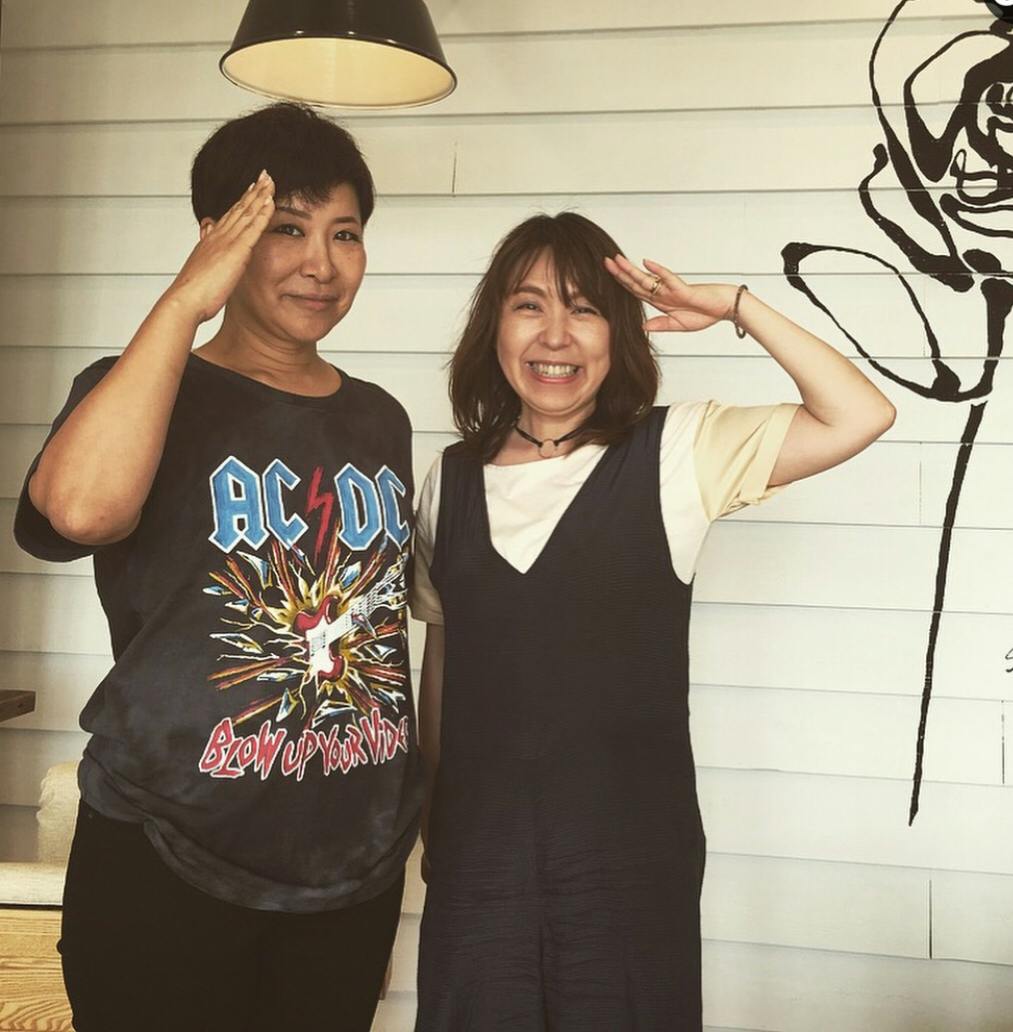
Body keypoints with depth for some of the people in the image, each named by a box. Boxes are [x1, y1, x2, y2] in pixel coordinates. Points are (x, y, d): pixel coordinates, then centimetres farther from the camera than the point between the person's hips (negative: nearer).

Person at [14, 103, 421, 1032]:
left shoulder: (380, 420, 8)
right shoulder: (151, 393, -6)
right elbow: (78, 507, -30)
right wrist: (186, 302, -23)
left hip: (356, 858, 5)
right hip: (169, 860, -4)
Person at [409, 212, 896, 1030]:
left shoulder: (676, 454, -5)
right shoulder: (453, 479, 5)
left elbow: (861, 417, -16)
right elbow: (441, 659, 11)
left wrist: (734, 306, -15)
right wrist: (430, 815, 14)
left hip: (629, 846, -2)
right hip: (477, 844, 3)